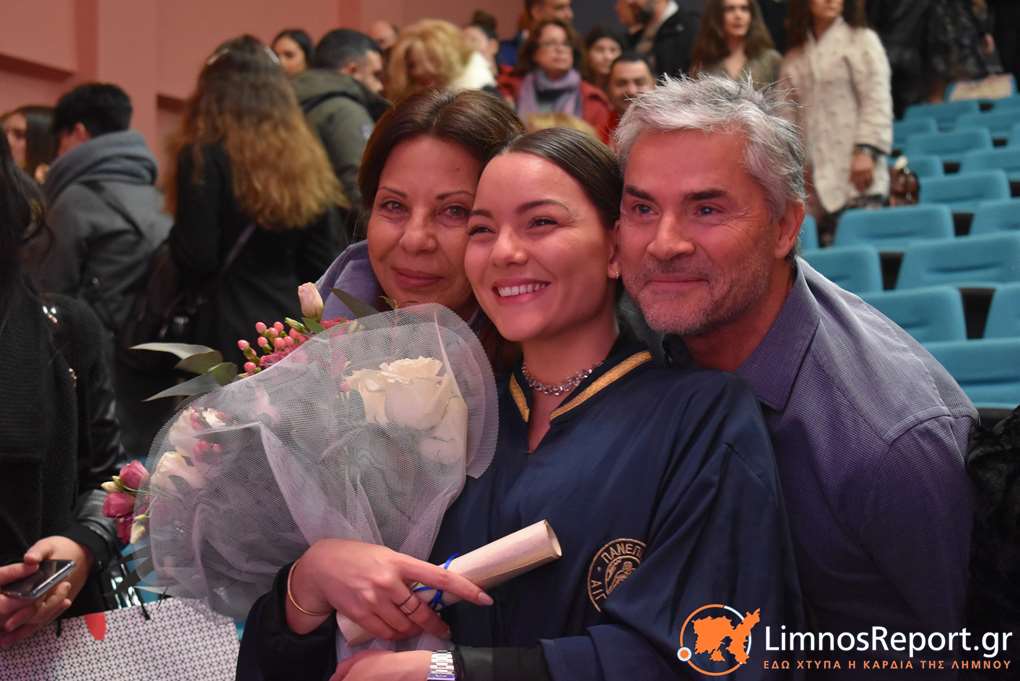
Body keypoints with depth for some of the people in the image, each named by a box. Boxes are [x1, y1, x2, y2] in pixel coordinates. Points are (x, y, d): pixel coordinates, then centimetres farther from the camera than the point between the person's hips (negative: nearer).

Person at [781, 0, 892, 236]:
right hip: (813, 176, 4)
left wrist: (866, 150, -15)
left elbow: (876, 99, -5)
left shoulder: (863, 40, 5)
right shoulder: (794, 56, 16)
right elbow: (789, 115, 15)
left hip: (853, 171, -4)